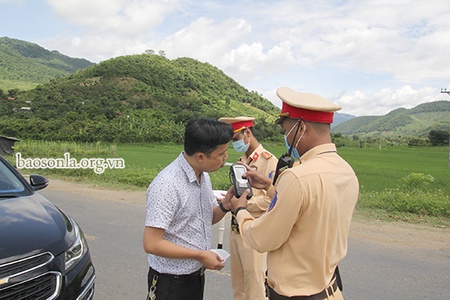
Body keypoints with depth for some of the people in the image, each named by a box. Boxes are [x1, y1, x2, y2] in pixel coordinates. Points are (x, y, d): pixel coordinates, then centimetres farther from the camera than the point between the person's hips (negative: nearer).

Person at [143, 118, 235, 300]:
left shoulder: (203, 175, 1)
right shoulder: (167, 185, -25)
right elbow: (151, 244, -25)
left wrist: (225, 205, -9)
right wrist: (200, 255, -19)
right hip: (172, 281, -7)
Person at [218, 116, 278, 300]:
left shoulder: (269, 160, -14)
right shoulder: (241, 161, 11)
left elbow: (270, 199, -20)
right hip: (236, 229, 8)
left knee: (254, 282, 5)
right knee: (237, 280, 19)